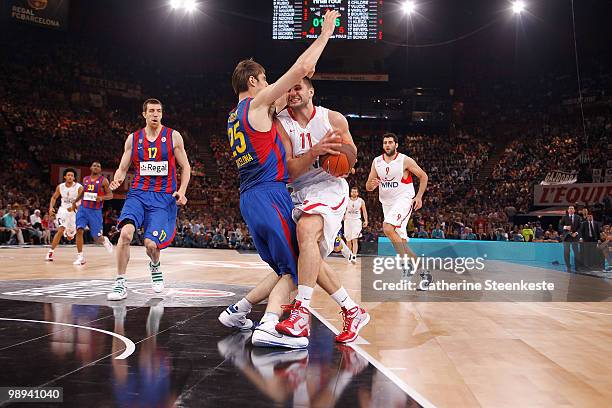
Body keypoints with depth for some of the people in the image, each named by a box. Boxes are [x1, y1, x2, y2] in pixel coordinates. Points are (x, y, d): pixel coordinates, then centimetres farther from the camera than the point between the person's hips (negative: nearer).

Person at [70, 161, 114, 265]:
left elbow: (110, 195, -4)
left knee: (96, 238, 0)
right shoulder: (85, 179, 10)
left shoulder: (103, 180, -4)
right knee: (79, 230, -15)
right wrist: (75, 201, 24)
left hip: (95, 211, -3)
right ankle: (80, 257, -10)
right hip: (83, 208, 3)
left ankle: (104, 240, 38)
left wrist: (102, 198, -23)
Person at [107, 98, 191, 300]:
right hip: (138, 193, 2)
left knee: (150, 243, -11)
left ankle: (155, 267, 27)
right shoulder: (133, 138, 7)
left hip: (164, 197, -2)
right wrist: (117, 179, -12)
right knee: (126, 233, -22)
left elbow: (185, 167, 6)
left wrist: (181, 191, -9)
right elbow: (123, 168, 12)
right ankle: (120, 283, -9)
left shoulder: (173, 136, 2)